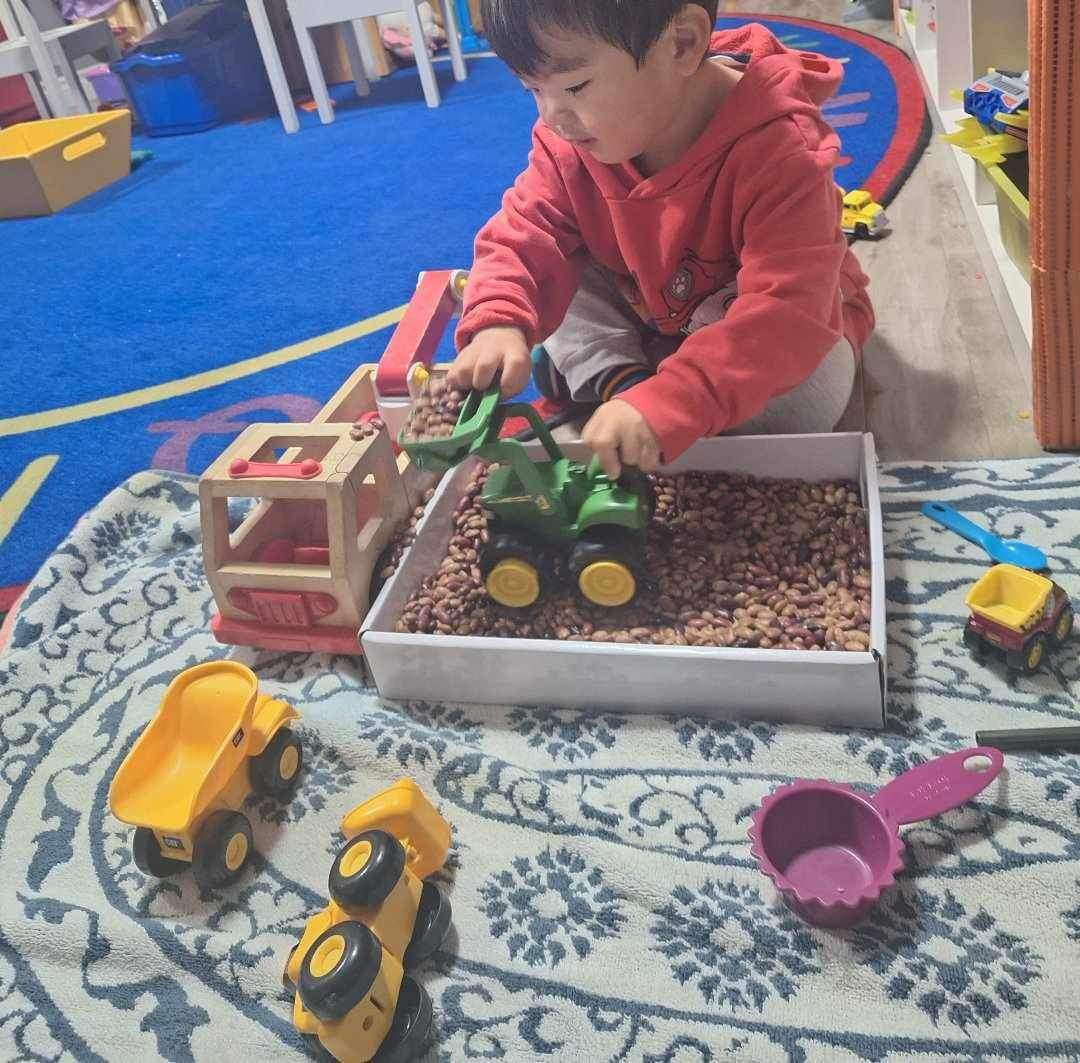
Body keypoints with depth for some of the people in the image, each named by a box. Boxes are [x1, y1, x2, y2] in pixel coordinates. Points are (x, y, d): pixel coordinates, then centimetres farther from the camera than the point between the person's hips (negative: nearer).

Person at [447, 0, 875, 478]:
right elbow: (522, 236, -18)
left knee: (813, 395, -35)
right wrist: (498, 325, -43)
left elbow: (787, 309, -47)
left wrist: (662, 407, -60)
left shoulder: (778, 151, -38)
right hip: (645, 315, 4)